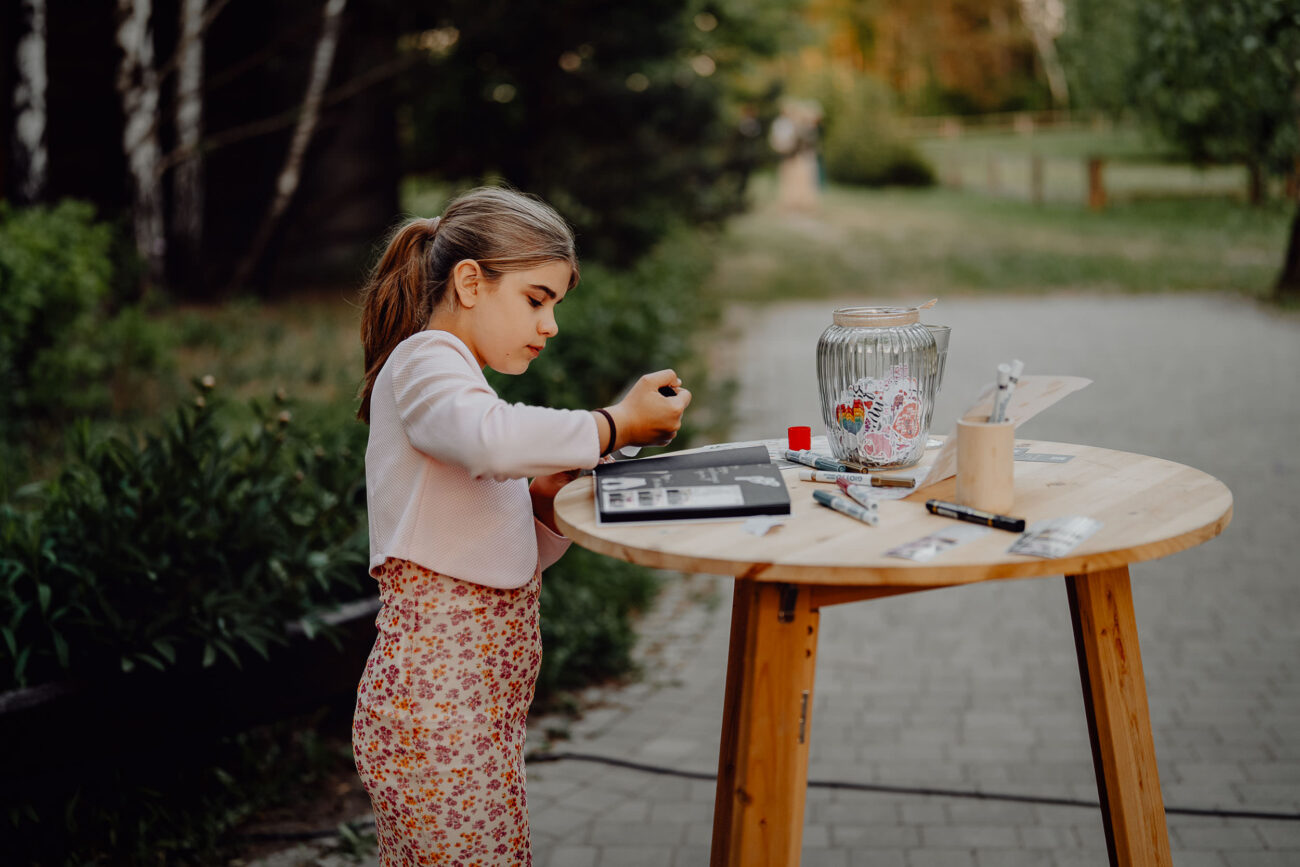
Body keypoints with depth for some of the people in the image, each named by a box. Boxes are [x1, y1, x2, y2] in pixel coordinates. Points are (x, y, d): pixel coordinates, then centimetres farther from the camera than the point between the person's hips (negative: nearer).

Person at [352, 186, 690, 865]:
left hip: (478, 695, 9)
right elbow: (490, 439, -31)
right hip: (437, 694, -9)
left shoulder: (464, 384, 24)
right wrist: (614, 426, -20)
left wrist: (546, 500, 6)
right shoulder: (423, 359, -5)